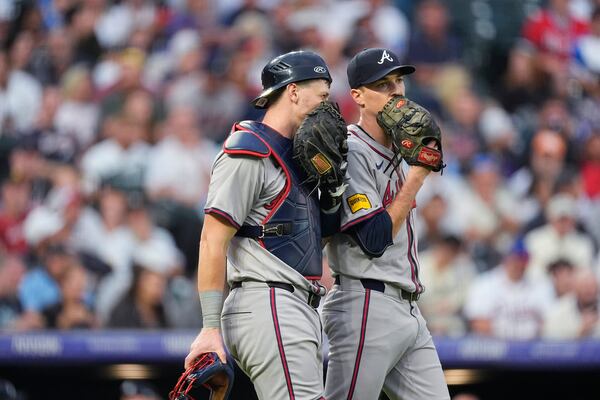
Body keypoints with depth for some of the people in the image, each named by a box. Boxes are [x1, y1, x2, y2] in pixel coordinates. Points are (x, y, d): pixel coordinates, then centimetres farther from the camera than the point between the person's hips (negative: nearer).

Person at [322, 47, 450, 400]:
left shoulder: (396, 153, 18)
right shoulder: (351, 152, -10)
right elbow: (374, 240, -18)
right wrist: (418, 175, -15)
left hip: (409, 313, 9)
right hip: (367, 307, -9)